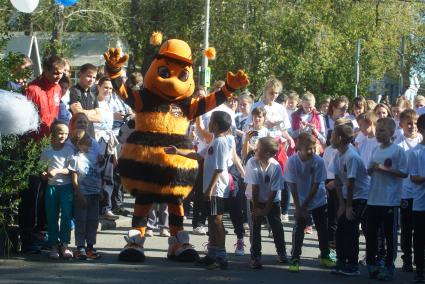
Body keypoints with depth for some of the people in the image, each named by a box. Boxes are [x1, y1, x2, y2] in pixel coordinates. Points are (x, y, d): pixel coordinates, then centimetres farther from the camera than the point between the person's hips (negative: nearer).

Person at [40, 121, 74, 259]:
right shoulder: (47, 151, 4)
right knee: (52, 217, 3)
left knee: (66, 216, -5)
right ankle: (54, 246, 9)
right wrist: (44, 174, -9)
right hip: (51, 186, 2)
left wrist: (57, 171, -21)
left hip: (66, 186, -2)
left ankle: (64, 245, 1)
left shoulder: (69, 150, -2)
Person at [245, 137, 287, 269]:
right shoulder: (252, 162, -20)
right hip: (257, 201, 0)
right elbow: (254, 187, -17)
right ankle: (255, 256, 4)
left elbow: (274, 191, -17)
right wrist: (255, 207, -14)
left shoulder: (276, 167, -22)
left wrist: (266, 210, -15)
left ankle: (281, 252, 26)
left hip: (272, 201, 0)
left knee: (277, 227, 6)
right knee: (255, 227, -5)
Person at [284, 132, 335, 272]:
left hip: (318, 201, 1)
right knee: (298, 229, -6)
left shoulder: (319, 161, -18)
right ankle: (294, 259, 3)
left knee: (323, 229, 8)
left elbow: (316, 185, -13)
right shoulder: (292, 161, -18)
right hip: (300, 202, -1)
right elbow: (292, 185, -15)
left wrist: (305, 204, -13)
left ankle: (325, 256, 24)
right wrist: (298, 207, -16)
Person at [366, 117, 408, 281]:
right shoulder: (376, 150, 10)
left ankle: (389, 267, 11)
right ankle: (371, 264, 23)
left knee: (390, 235, 3)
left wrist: (384, 168, -17)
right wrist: (372, 168, -5)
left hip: (390, 201, -6)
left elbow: (404, 173, -11)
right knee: (370, 233, 11)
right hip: (373, 200, 6)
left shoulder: (398, 151, -8)